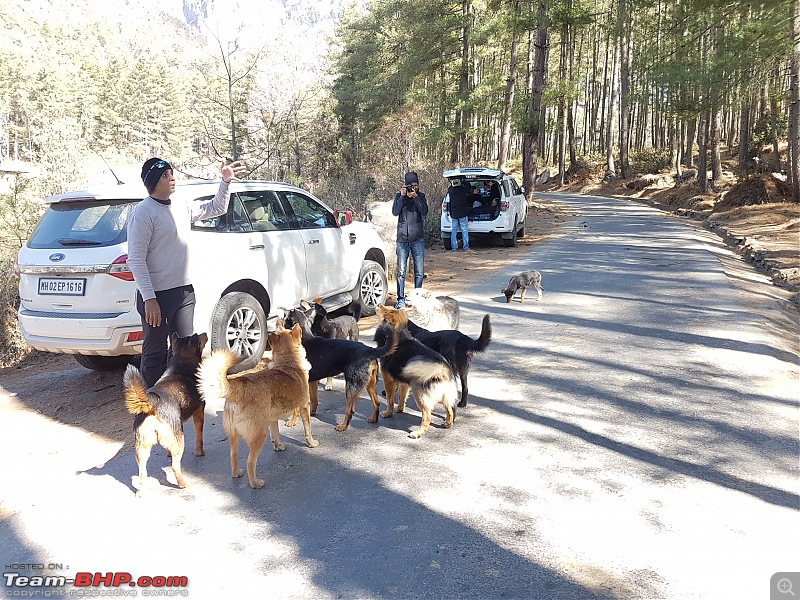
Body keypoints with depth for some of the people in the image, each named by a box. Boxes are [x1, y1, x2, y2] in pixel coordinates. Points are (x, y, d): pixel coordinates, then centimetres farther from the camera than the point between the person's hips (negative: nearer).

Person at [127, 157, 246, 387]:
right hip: (157, 296, -8)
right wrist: (149, 298, -22)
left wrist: (225, 182, 8)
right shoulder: (143, 212, -12)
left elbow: (216, 208, 25)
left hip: (185, 292, 8)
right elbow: (136, 260, -17)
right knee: (155, 354, 2)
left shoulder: (182, 207, 10)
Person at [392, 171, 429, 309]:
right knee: (401, 272, -4)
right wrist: (402, 196, -14)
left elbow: (424, 212, -8)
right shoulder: (399, 196, 6)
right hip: (402, 239, -1)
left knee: (419, 272, 3)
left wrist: (415, 197, -17)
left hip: (418, 239, 1)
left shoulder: (421, 196, 7)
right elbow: (395, 212, -7)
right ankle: (401, 300, 1)